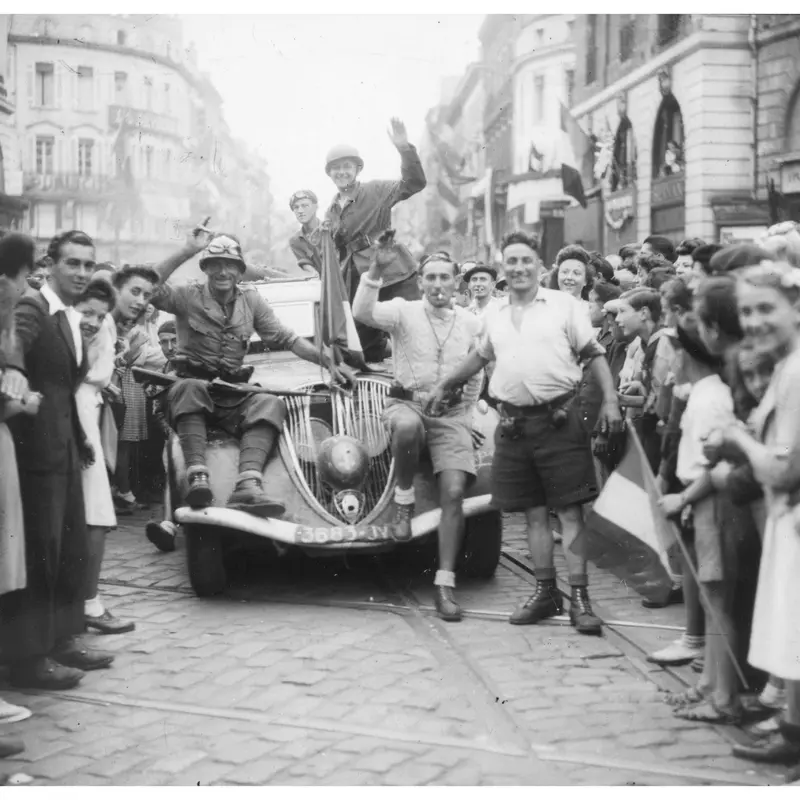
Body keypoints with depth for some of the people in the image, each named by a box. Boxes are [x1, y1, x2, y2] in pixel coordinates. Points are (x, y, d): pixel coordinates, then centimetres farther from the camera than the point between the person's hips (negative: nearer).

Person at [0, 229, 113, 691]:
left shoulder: (74, 321, 17)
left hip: (66, 448, 9)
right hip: (37, 448, -9)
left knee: (72, 548, 13)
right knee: (38, 550, -6)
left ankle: (62, 639, 23)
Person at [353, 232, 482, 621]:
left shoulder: (471, 323, 8)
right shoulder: (404, 311, -1)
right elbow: (362, 312, -20)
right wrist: (376, 269, -31)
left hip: (451, 414, 2)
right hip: (407, 402, -2)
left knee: (454, 494, -13)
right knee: (407, 426, -41)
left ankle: (445, 584, -7)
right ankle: (403, 499, -13)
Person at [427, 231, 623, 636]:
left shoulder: (564, 304, 2)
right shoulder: (497, 317, 16)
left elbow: (594, 354, 1)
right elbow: (479, 357, 31)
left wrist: (609, 399, -9)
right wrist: (444, 386, 34)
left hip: (558, 418, -4)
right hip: (513, 424, 4)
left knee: (569, 510, -4)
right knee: (534, 512, 10)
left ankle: (580, 597, -1)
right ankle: (545, 592, 20)